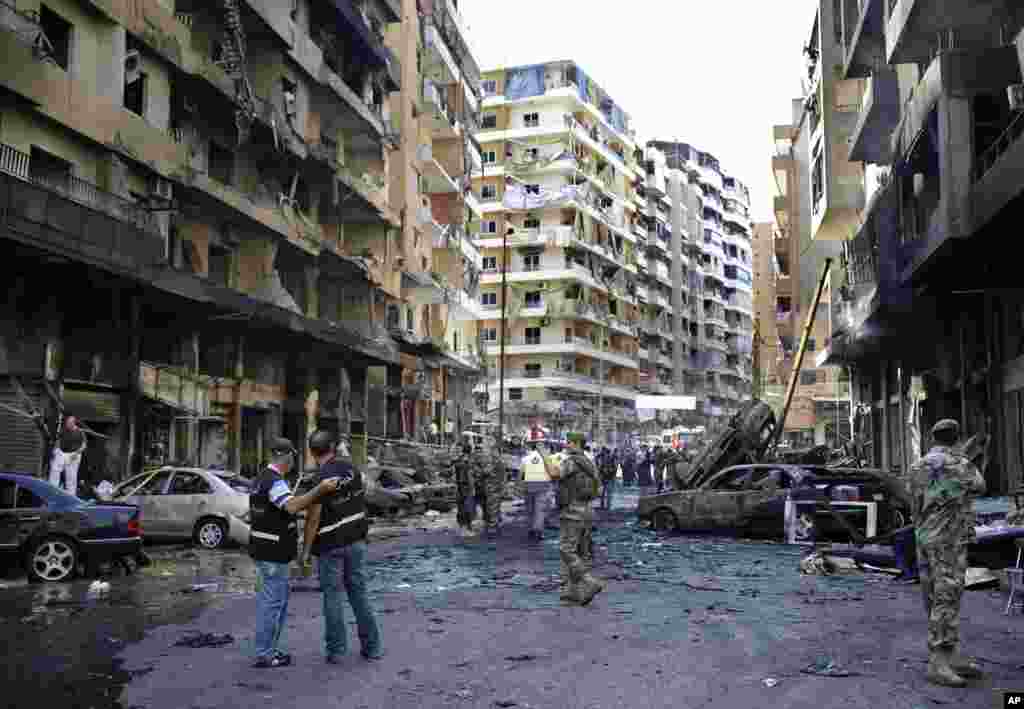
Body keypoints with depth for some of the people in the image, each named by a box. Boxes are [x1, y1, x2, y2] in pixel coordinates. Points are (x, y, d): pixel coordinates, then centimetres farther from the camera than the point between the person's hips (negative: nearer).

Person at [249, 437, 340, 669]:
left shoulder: (262, 479, 12)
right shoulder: (275, 482, -20)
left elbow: (252, 514, 21)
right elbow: (293, 506, -37)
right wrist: (320, 490, -41)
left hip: (263, 550, 10)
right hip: (273, 553, -10)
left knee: (268, 600, 16)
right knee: (272, 602, -3)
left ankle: (268, 649, 22)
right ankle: (264, 655, 4)